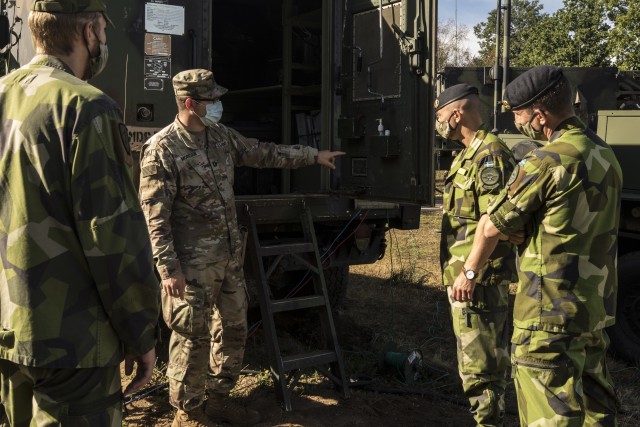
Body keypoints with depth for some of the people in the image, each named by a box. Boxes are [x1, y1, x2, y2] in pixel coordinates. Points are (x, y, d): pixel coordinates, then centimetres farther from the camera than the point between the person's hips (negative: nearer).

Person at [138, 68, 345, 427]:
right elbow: (156, 218, -16)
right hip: (193, 263, -8)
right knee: (193, 338, 3)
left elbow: (264, 153, 18)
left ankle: (218, 398, 34)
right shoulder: (162, 150, -15)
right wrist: (169, 269, -19)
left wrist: (314, 156, 18)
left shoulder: (221, 137, 6)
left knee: (234, 329, 16)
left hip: (230, 255, 8)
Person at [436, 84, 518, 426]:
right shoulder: (469, 155, 16)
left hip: (479, 279, -11)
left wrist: (471, 273, -24)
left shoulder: (490, 155, -17)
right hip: (465, 275, 11)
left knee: (479, 363, -4)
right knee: (484, 358, 19)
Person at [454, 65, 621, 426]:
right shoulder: (605, 155, 8)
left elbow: (492, 226, -10)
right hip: (597, 304, 9)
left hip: (551, 311, -9)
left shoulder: (546, 162, -17)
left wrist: (469, 271, 6)